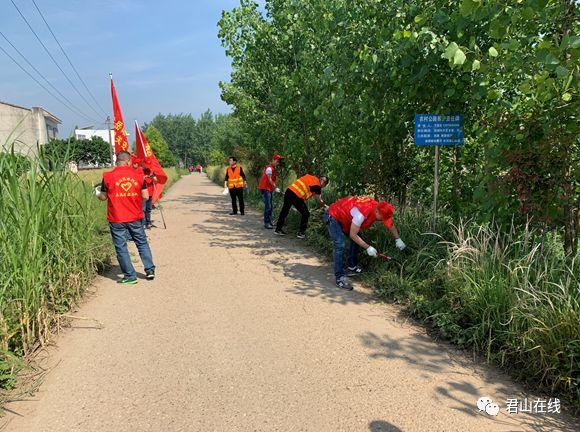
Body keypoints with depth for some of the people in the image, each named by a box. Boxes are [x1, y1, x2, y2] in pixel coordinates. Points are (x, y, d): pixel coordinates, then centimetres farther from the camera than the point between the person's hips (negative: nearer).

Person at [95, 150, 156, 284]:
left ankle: (130, 276, 11)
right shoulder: (138, 174, -3)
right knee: (142, 243, 17)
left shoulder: (108, 177, -7)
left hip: (116, 219, -2)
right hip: (135, 217, 2)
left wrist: (97, 192, 25)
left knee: (121, 247, 7)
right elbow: (146, 196, -1)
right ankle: (150, 269, 15)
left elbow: (104, 197, 3)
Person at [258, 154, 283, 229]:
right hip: (265, 188, -10)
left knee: (270, 206, 14)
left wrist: (274, 188, 5)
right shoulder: (269, 168, -16)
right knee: (268, 206, -11)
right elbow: (269, 180, -17)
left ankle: (269, 222, 22)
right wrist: (275, 188, -13)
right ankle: (266, 223, -7)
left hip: (269, 189, 10)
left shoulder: (273, 168, 15)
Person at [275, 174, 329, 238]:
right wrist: (325, 206, 15)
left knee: (285, 210, 22)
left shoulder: (309, 176, 17)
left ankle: (278, 229, 33)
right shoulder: (317, 185, -2)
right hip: (297, 197, -7)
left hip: (289, 190, 7)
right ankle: (301, 233, 15)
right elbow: (319, 200, 1)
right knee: (305, 214, 11)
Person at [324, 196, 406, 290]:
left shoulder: (379, 209, -12)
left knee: (357, 240, 11)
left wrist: (398, 239, 6)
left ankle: (352, 268, 24)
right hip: (333, 217, -9)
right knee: (340, 246, -18)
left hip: (344, 217, 9)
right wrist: (368, 248, -26)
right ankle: (340, 278, -14)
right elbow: (352, 235, -28)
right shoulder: (361, 213, -38)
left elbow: (390, 224, 8)